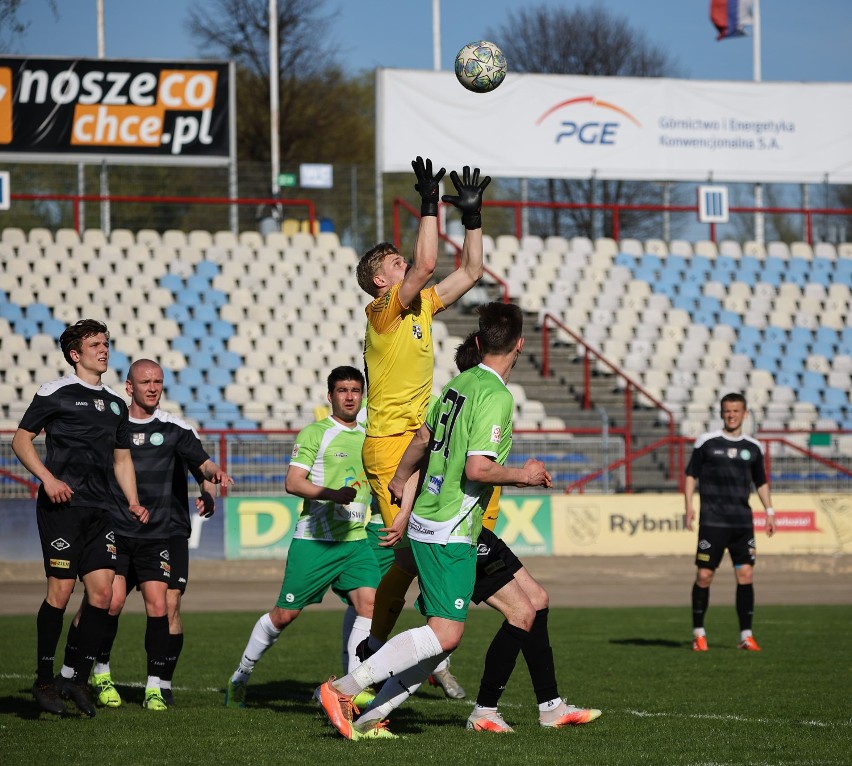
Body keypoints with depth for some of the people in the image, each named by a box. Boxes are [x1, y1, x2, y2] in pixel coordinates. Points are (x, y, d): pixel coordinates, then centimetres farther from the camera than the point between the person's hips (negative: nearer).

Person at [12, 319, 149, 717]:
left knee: (102, 590, -3)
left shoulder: (115, 403, 18)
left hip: (100, 508, 6)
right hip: (62, 504, -6)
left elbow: (122, 458, 25)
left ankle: (79, 679, 4)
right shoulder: (54, 393, 0)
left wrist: (133, 502, 12)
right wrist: (48, 478, -14)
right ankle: (44, 680, 3)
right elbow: (21, 440, -1)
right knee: (61, 589, -8)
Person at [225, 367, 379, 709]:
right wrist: (332, 494, -25)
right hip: (313, 539, -5)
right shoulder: (314, 433, -5)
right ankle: (241, 676, 21)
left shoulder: (368, 437, 15)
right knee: (285, 614, 2)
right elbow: (293, 482, -14)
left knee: (368, 602, -16)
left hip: (355, 539, 5)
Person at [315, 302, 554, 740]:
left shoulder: (458, 384, 11)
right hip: (450, 532, -9)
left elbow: (420, 440, 23)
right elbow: (477, 469, -23)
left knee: (442, 636, 10)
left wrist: (399, 484, 39)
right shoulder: (497, 396, -15)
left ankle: (368, 717, 5)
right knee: (445, 634, -13)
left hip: (426, 523, 9)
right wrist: (523, 475, -6)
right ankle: (343, 690, -15)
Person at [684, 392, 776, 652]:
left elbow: (760, 481, 21)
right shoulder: (707, 442, 1)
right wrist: (689, 506, -7)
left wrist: (769, 510, 13)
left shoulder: (753, 447, 11)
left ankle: (746, 635, 2)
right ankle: (698, 633, 10)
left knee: (746, 574, -4)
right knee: (704, 575, -3)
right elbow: (691, 474, 4)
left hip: (742, 522, 3)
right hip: (712, 521, -3)